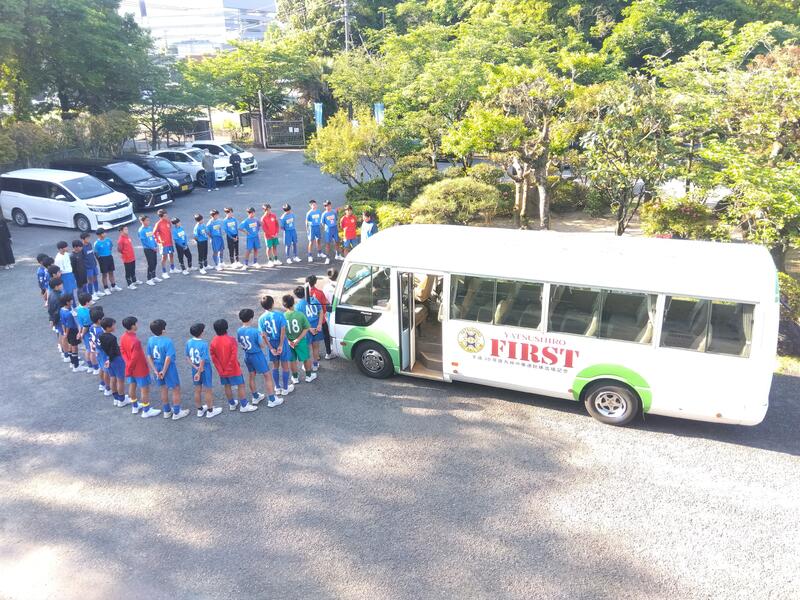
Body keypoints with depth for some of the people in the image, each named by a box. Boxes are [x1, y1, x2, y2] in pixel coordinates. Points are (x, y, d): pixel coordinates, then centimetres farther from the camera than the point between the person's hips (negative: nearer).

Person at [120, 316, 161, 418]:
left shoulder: (123, 337, -6)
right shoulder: (135, 341, -33)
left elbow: (122, 351, 3)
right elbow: (135, 358, -27)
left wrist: (128, 363, 0)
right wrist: (128, 370, -13)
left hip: (131, 369, 9)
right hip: (140, 369, -9)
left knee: (132, 386, 23)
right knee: (145, 389, 7)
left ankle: (135, 407, 41)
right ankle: (146, 411, 19)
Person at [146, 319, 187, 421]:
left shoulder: (150, 340, -6)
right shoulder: (168, 341, -25)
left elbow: (149, 357, -4)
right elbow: (168, 358, -26)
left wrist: (155, 371, -3)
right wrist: (164, 371, -16)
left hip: (158, 368, 6)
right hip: (169, 368, -6)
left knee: (163, 389, 22)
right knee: (176, 390, 12)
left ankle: (166, 411, 35)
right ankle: (176, 413, 20)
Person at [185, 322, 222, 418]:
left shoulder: (189, 342, -7)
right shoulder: (204, 344, -25)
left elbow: (188, 357, -2)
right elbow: (203, 361, -24)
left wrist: (195, 367, -5)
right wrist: (199, 372, -17)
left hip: (195, 370, 6)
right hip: (205, 370, -6)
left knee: (197, 391, 19)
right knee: (208, 391, 11)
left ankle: (200, 410, 35)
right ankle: (210, 411, 23)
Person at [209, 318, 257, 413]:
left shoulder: (213, 342, -5)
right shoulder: (231, 340, -20)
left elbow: (213, 357, -2)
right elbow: (234, 356, -21)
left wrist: (220, 368, 5)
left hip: (222, 370, 5)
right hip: (233, 369, -5)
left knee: (227, 386, 18)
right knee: (240, 385, 3)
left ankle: (231, 404, 31)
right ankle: (244, 406, 5)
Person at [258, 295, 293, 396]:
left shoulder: (261, 318, -6)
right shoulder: (279, 314, -15)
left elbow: (264, 335, -8)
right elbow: (283, 331, -19)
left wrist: (271, 348, -6)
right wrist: (281, 345, -15)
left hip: (271, 344, 3)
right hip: (281, 342, -3)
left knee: (275, 366, 18)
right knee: (284, 365, 10)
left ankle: (278, 388, 28)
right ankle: (285, 388, 20)